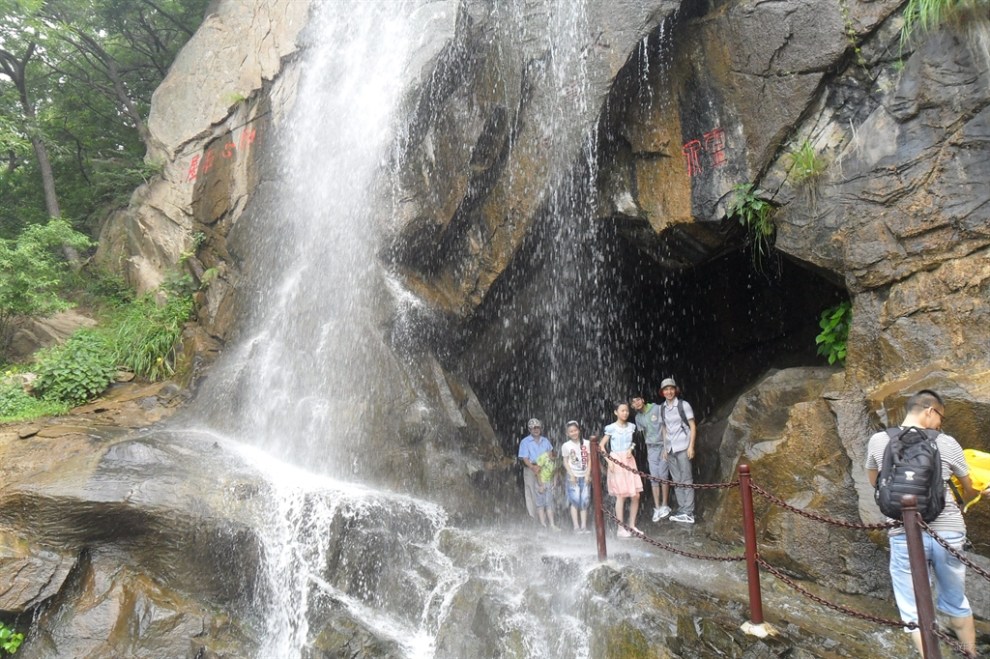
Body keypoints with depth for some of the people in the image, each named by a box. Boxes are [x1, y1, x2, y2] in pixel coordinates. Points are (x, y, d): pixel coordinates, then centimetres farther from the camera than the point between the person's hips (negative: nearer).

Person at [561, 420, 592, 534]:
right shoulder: (566, 445, -1)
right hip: (573, 477, -2)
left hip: (584, 477, 2)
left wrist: (587, 474, -4)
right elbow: (565, 462, 2)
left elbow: (589, 460, 4)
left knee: (585, 502, 2)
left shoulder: (586, 443, 2)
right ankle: (576, 526, 0)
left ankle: (584, 526, 7)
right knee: (575, 501, -5)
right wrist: (571, 475, -8)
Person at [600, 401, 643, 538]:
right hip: (616, 461, -5)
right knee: (621, 496, -4)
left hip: (629, 461, 5)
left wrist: (631, 449, -2)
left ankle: (632, 525, 18)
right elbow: (602, 446, -3)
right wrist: (609, 461, -12)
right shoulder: (611, 428, -6)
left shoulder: (631, 427, 6)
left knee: (636, 496, 3)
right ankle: (620, 529, 4)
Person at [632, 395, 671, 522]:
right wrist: (648, 450, 13)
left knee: (663, 475, -5)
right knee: (654, 477, 0)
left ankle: (664, 505, 7)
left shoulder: (657, 408, -9)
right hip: (651, 448, 4)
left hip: (663, 445, -4)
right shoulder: (638, 417, 6)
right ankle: (657, 508, 3)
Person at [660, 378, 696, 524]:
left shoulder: (683, 405, -5)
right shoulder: (662, 408, 8)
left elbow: (693, 427, -4)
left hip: (682, 448, -5)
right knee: (676, 481, 8)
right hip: (670, 449, 5)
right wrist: (665, 448, 12)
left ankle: (689, 513, -1)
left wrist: (691, 446, -11)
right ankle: (682, 511, 14)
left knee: (686, 480, -3)